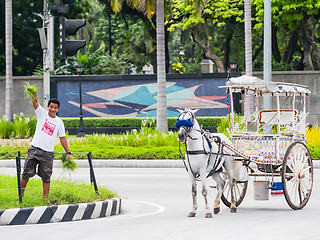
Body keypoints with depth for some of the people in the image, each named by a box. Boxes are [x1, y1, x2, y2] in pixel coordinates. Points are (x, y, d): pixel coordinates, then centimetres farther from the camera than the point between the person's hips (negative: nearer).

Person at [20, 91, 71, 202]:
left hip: (48, 153, 1)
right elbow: (35, 103, -15)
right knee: (26, 173, 1)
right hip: (34, 149, -1)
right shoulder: (42, 113, 2)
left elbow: (63, 138, 11)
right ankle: (21, 195, 13)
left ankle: (46, 198, 6)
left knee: (46, 177, 1)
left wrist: (68, 152, 5)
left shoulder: (59, 122, 6)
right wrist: (34, 94, -36)